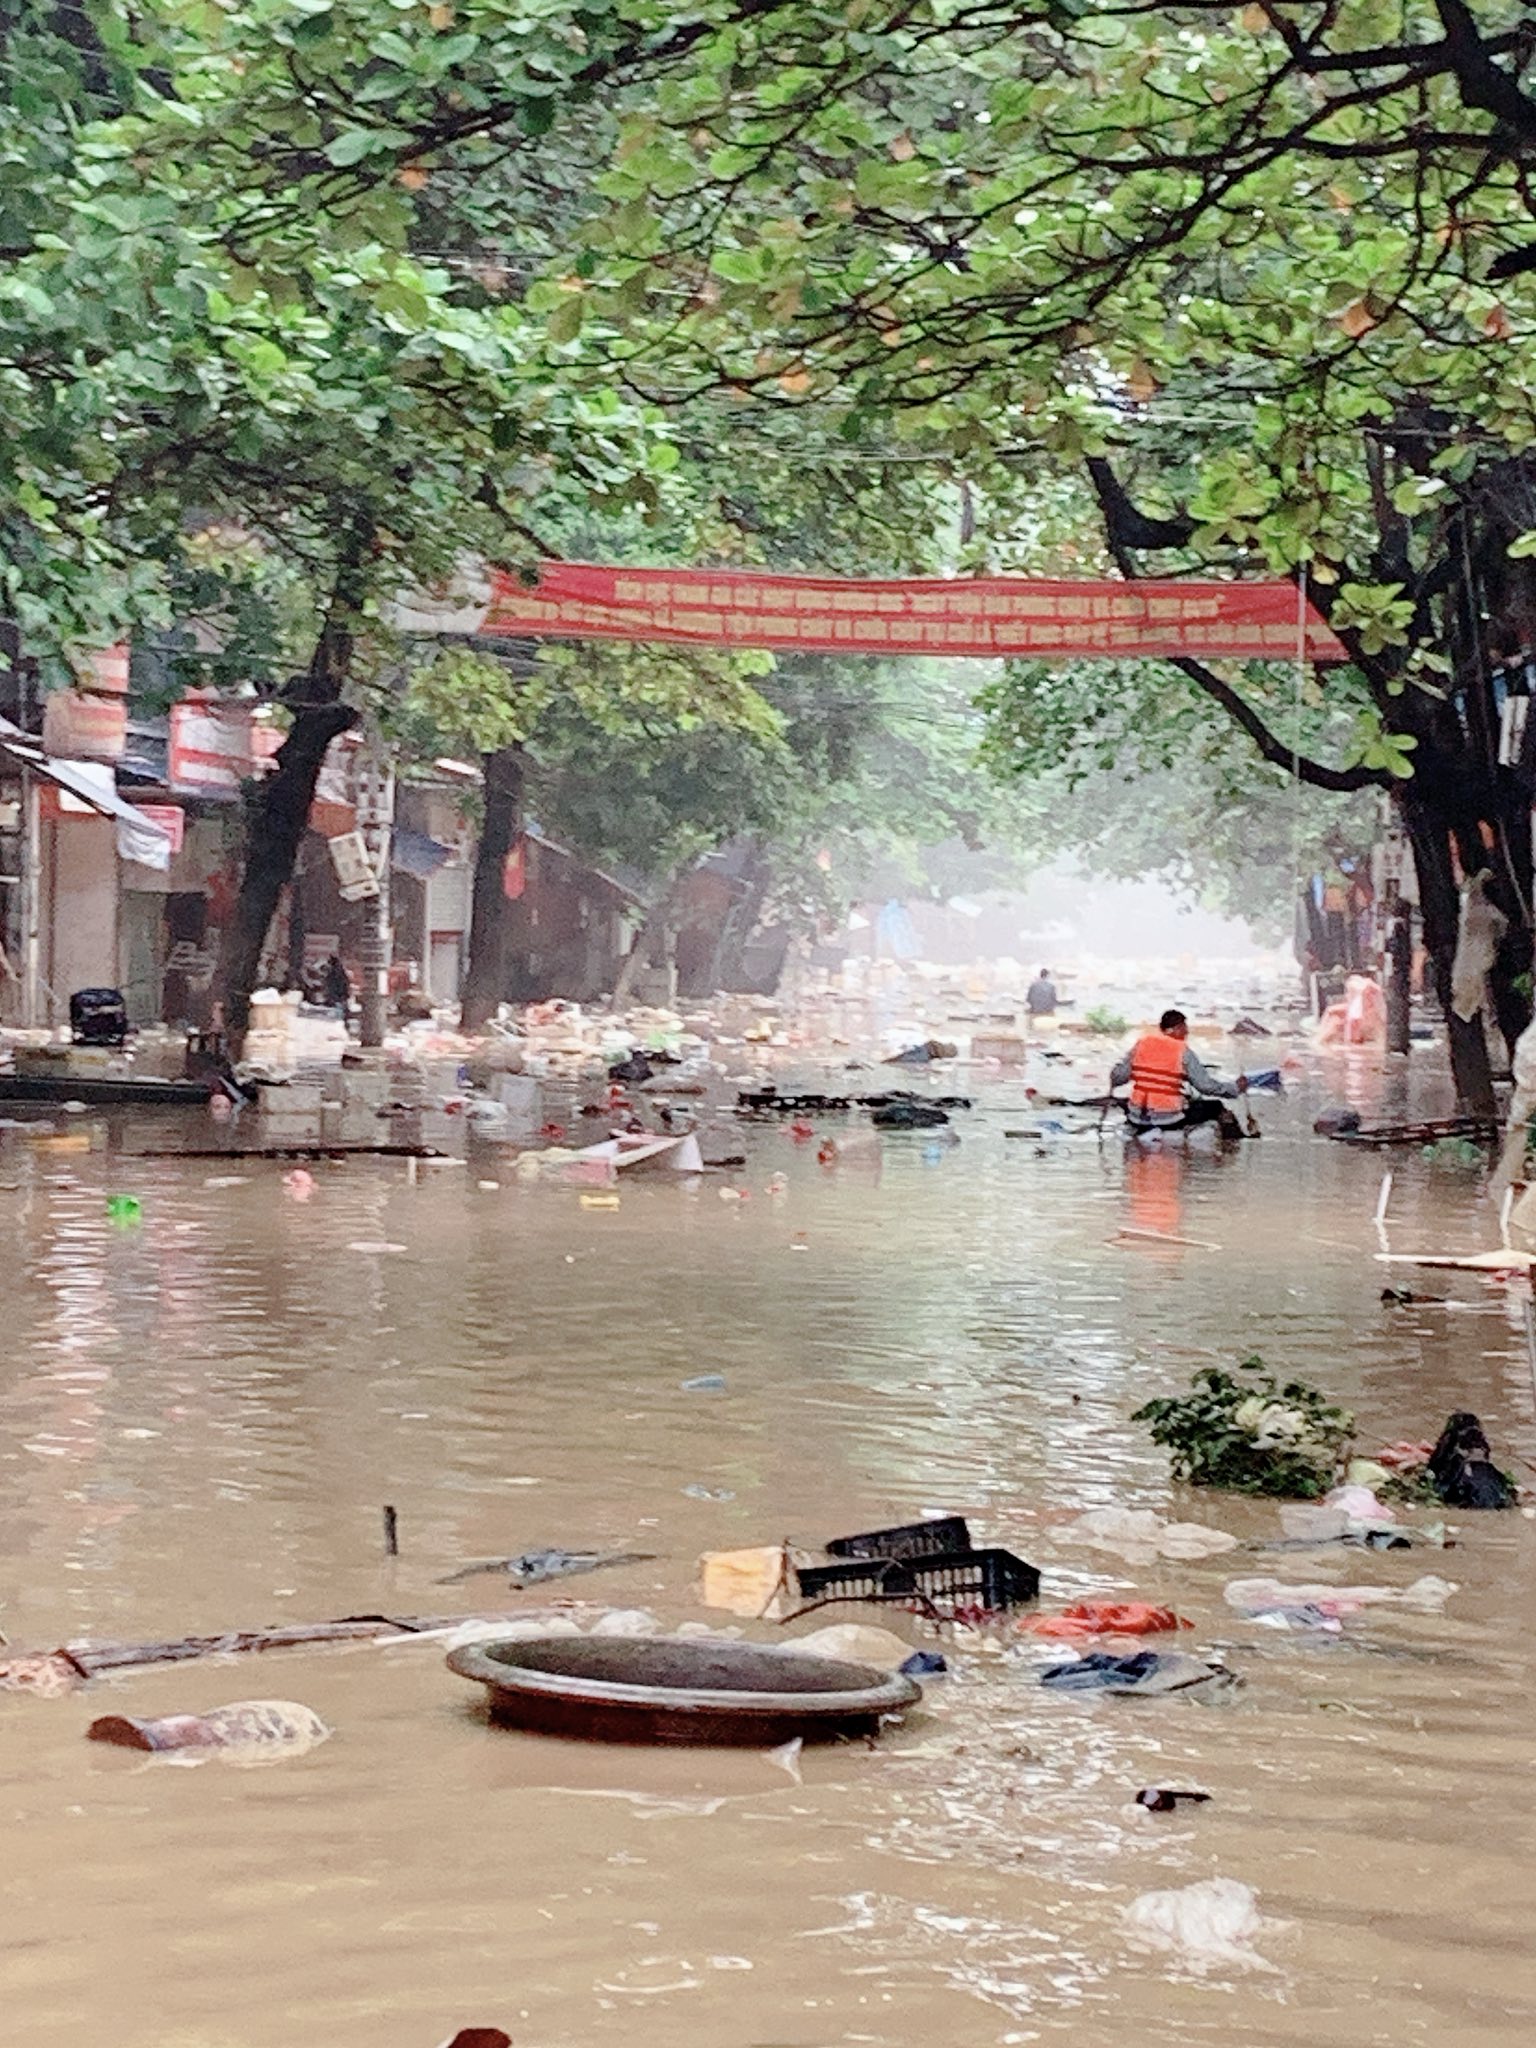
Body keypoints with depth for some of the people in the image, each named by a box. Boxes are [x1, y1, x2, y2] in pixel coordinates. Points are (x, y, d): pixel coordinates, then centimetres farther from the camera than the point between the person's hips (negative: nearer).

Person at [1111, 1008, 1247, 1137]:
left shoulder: (1141, 1045, 2)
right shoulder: (1183, 1052, -7)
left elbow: (1117, 1077, 1)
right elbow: (1206, 1085, -6)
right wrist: (1236, 1088, 8)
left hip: (1138, 1120, 3)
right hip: (1170, 1121, -3)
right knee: (1216, 1107, 15)